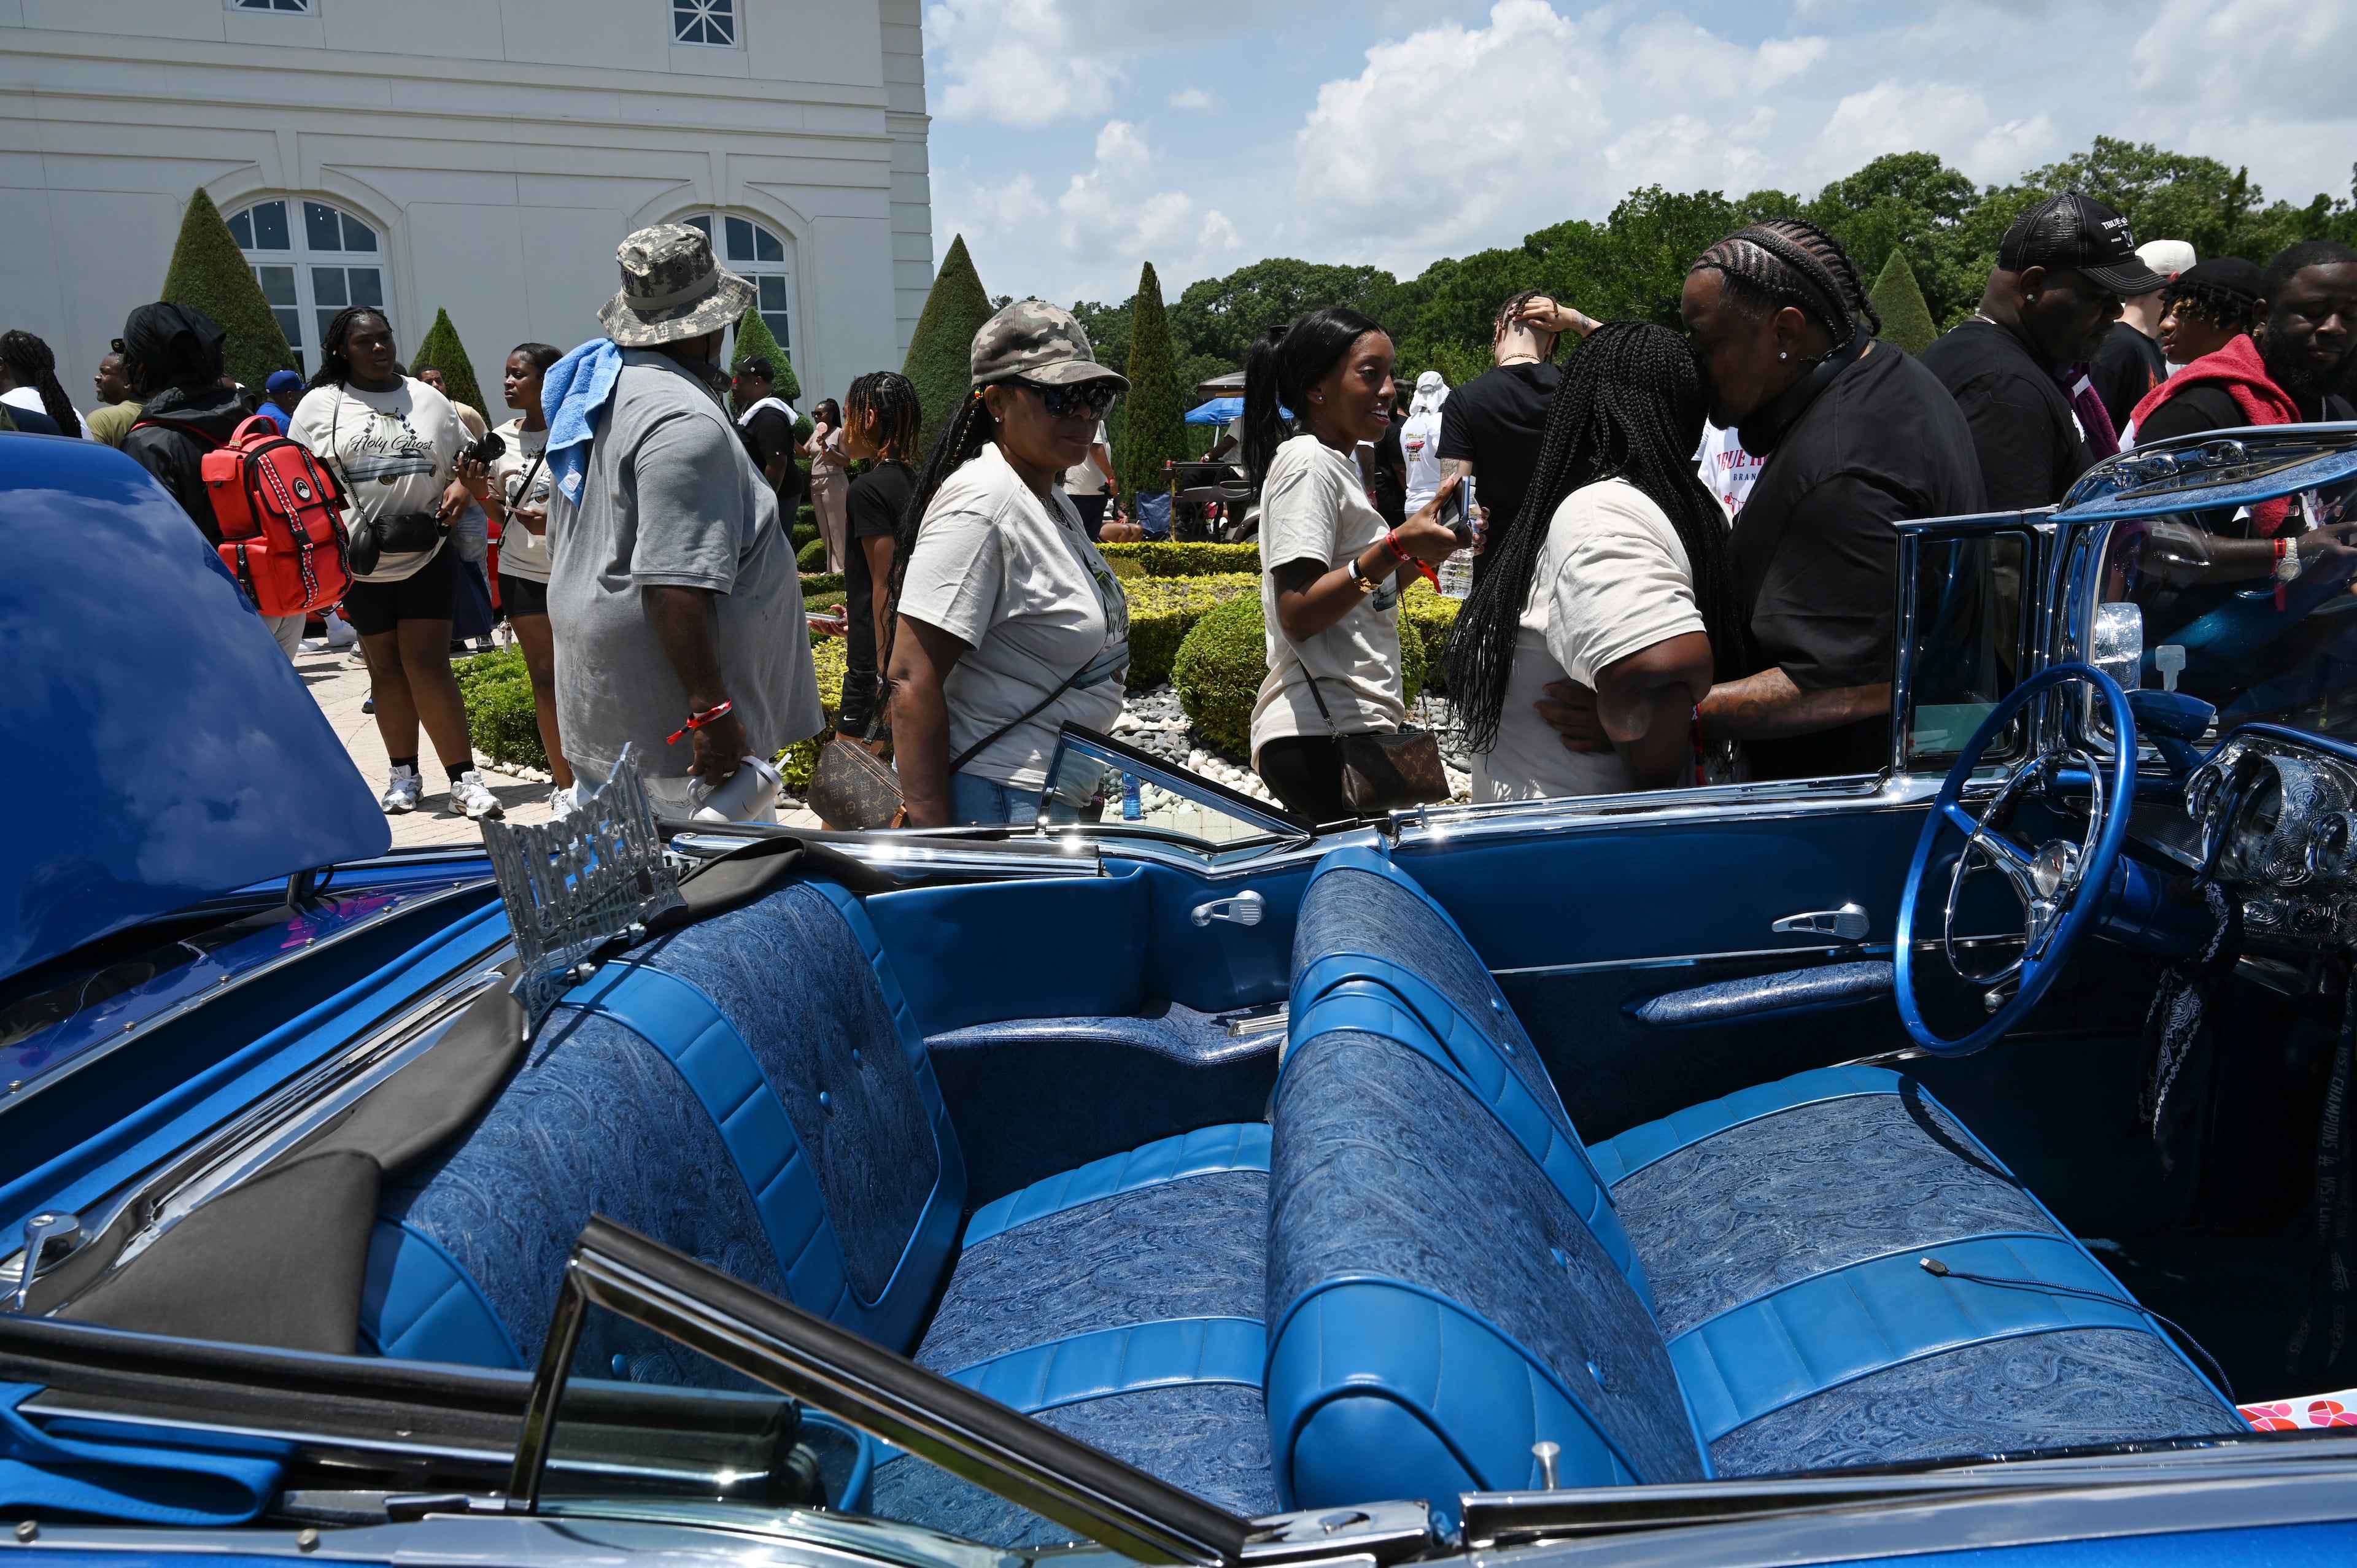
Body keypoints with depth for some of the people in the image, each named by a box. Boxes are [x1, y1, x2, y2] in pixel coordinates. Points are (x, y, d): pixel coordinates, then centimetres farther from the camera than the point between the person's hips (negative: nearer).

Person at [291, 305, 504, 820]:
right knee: (386, 667, 9)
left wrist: (462, 491, -8)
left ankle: (464, 779, -7)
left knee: (428, 664, -7)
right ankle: (404, 775, 20)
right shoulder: (319, 406, 4)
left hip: (427, 557, 0)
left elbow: (466, 467, 16)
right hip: (359, 563, 1)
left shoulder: (429, 400, 8)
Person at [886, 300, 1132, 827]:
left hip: (1059, 797, 9)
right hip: (998, 800, -9)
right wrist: (934, 836, -27)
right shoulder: (980, 506, -17)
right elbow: (911, 679, -23)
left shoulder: (1055, 503, 14)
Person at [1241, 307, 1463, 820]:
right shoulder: (1307, 462, -10)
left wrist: (1422, 553, 12)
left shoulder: (1337, 465, 19)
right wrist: (1396, 546, -26)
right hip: (1324, 737, -9)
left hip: (1353, 728, 9)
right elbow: (1297, 615, -19)